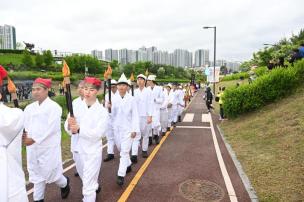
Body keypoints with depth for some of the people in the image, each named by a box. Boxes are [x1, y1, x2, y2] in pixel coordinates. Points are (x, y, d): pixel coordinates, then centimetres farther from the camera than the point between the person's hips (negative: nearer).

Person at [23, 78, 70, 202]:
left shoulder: (54, 107, -11)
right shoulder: (29, 108, 8)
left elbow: (51, 128, -18)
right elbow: (25, 125, 6)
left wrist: (34, 139, -24)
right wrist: (23, 135, -16)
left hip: (49, 147, -5)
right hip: (33, 147, 6)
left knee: (50, 172, 3)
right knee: (36, 173, 14)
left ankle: (64, 183, 33)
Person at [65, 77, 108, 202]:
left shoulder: (102, 111, -13)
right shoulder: (76, 107, -3)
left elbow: (98, 133, -20)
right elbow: (67, 126, -7)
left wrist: (79, 129, -29)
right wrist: (70, 125, -29)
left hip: (93, 150, -5)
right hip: (78, 148, 5)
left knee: (88, 184, 0)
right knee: (84, 177, 28)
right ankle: (95, 187, 57)